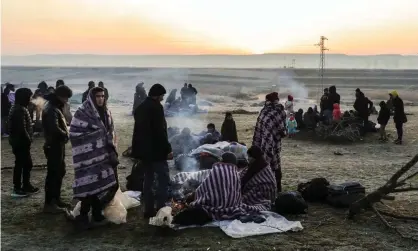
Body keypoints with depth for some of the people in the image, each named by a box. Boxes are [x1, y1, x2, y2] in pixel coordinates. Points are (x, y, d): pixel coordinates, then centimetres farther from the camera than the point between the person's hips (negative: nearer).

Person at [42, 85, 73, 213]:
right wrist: (66, 135, -14)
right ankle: (49, 204, 1)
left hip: (58, 145, 10)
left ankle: (56, 199, 28)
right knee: (53, 174, -5)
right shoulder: (51, 109, -19)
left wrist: (65, 134, 1)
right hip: (54, 146, -10)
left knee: (59, 172, 18)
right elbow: (54, 128, -30)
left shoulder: (55, 107, 14)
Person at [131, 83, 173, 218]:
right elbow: (160, 131, -19)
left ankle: (149, 209, 16)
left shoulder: (140, 107, 15)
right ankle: (160, 209, -9)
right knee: (163, 178, -5)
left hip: (143, 149, 9)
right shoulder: (156, 107, -13)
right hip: (155, 149, -9)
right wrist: (168, 148, -16)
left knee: (148, 178, 13)